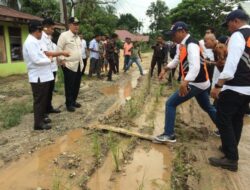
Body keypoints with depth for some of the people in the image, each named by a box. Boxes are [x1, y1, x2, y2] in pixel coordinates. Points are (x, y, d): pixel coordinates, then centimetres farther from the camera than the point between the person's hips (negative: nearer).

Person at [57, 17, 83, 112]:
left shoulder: (78, 37, 16)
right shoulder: (64, 35, -10)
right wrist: (62, 60, -15)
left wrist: (81, 60, 16)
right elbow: (59, 48, -11)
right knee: (69, 86, 0)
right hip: (69, 65, -8)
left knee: (77, 85, 13)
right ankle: (69, 104, 12)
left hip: (78, 65, 8)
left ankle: (73, 101, 28)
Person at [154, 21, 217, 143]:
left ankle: (169, 134, 2)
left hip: (195, 83, -10)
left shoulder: (191, 44, -20)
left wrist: (185, 82, -45)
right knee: (208, 107, 24)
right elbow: (178, 60, 27)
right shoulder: (183, 44, 11)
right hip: (201, 82, 10)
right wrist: (165, 69, 21)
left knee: (170, 104, -6)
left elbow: (195, 66, -33)